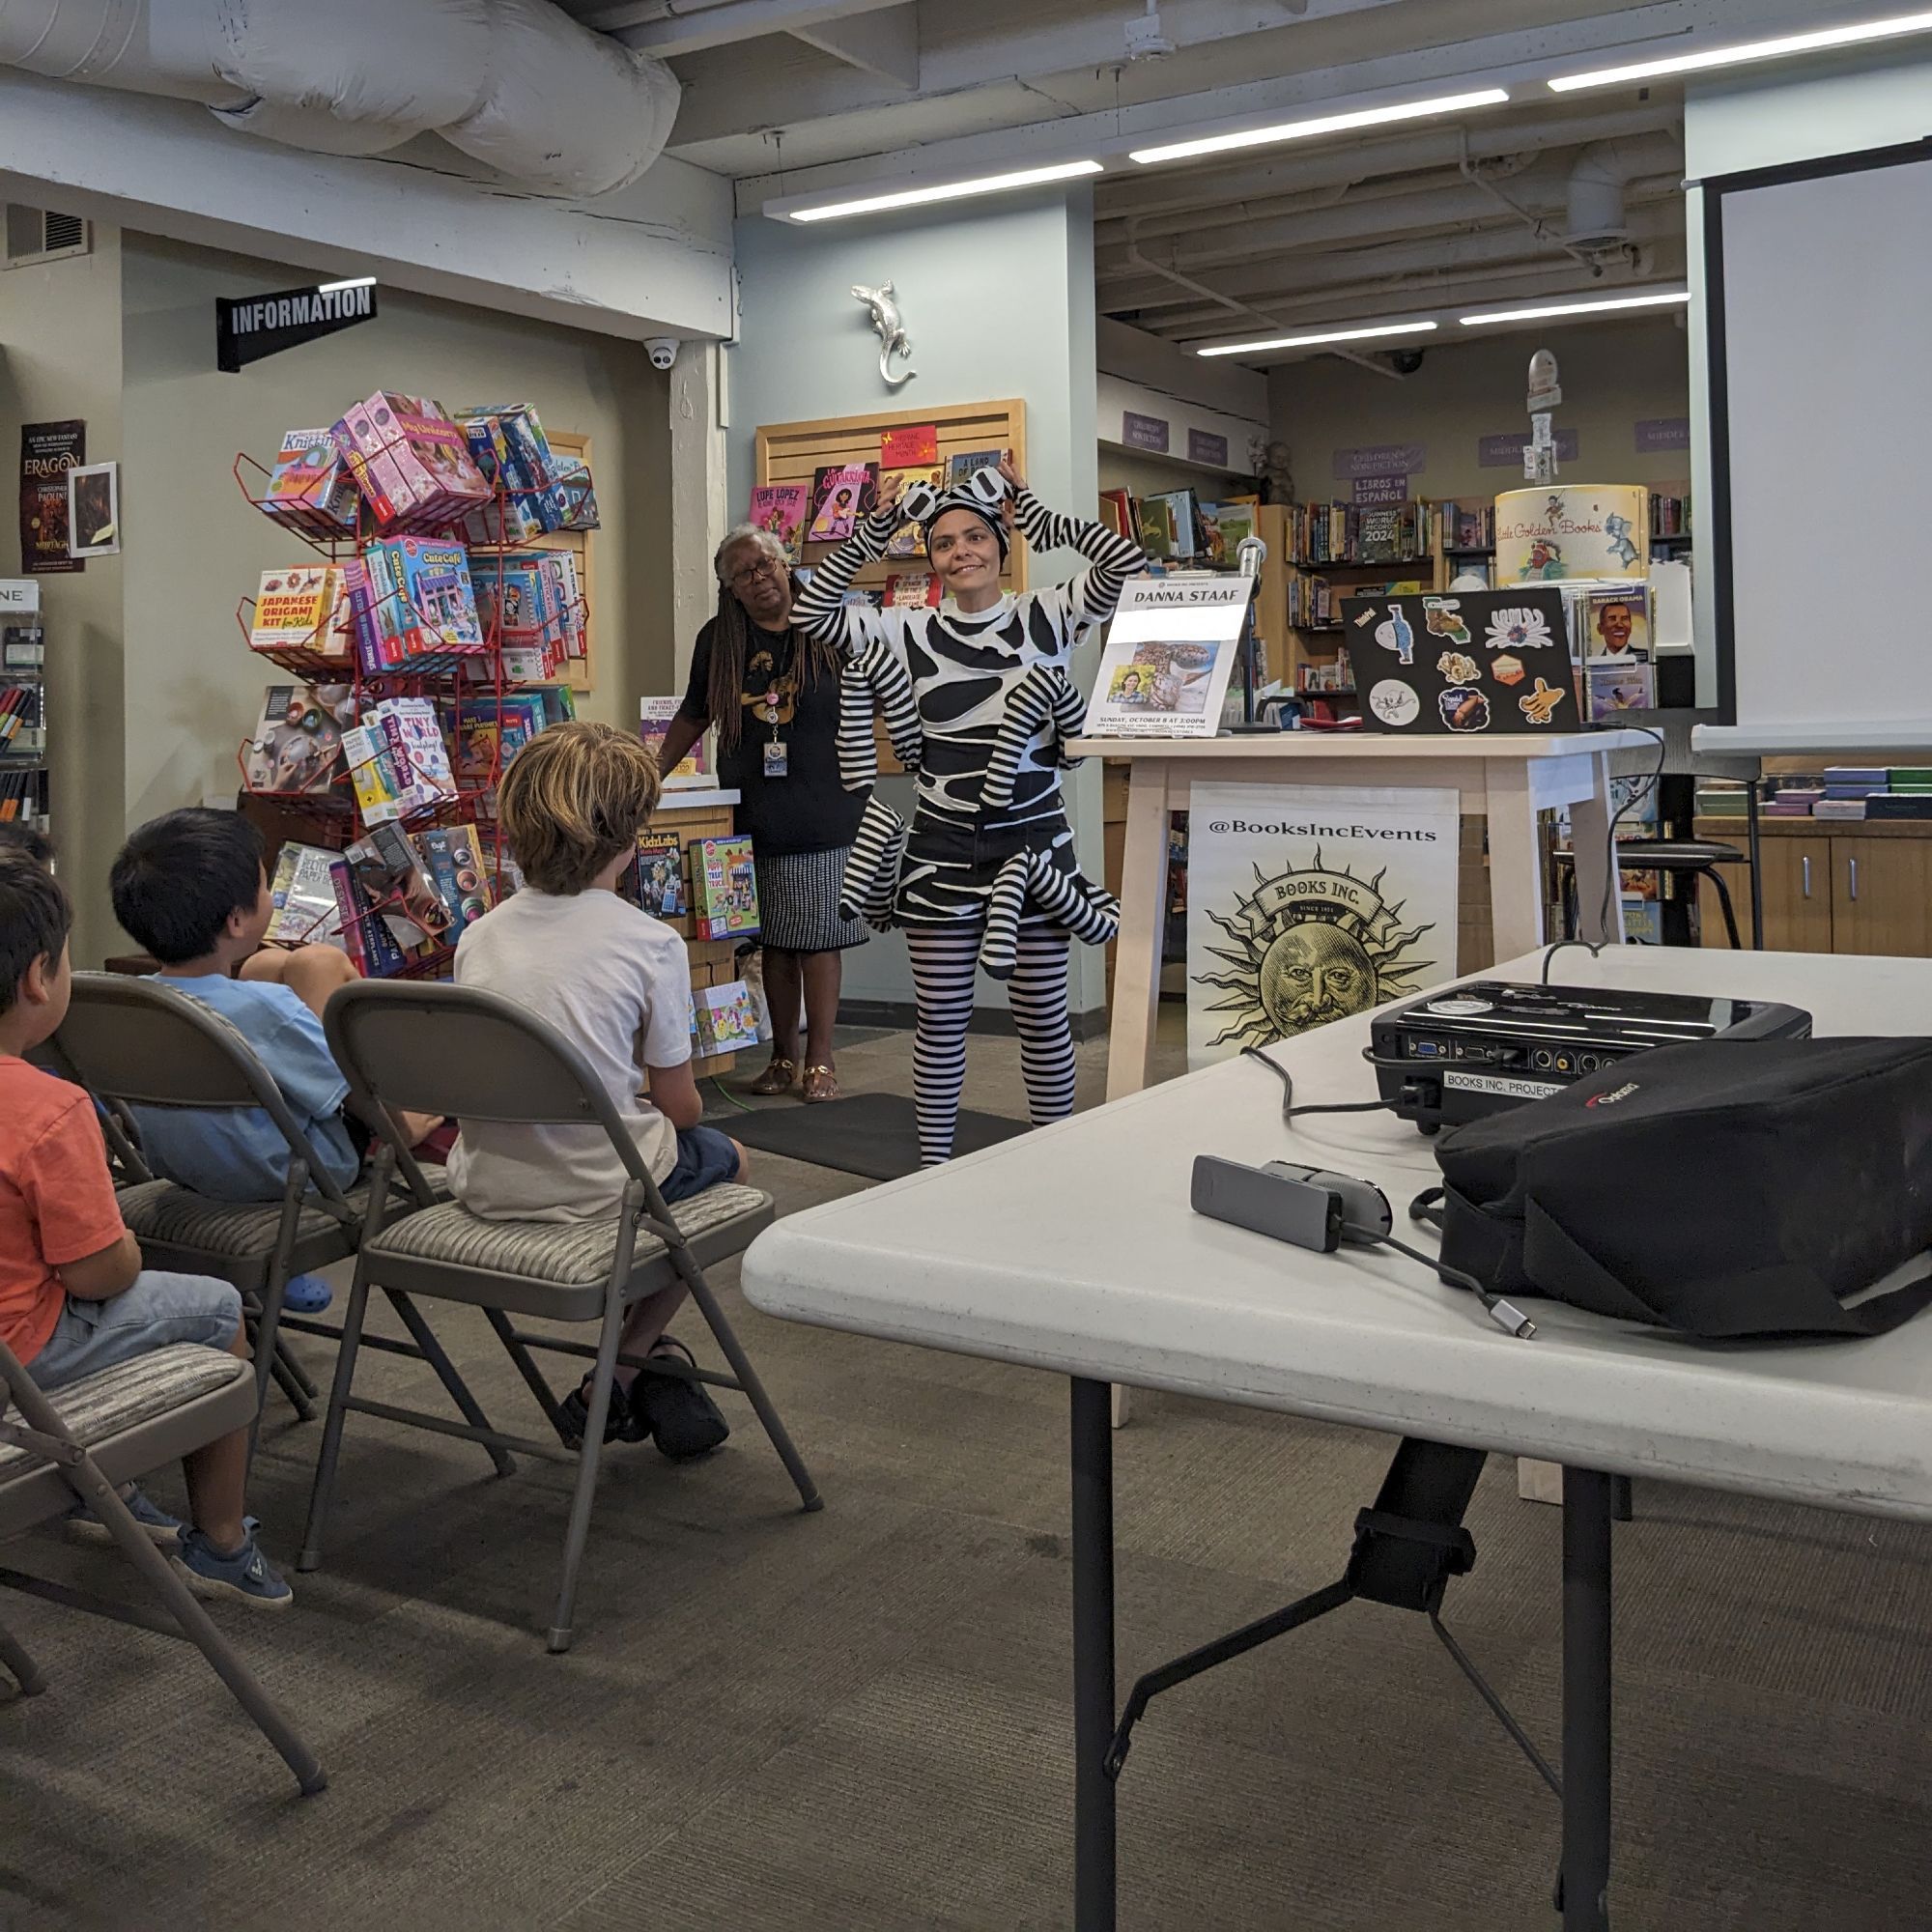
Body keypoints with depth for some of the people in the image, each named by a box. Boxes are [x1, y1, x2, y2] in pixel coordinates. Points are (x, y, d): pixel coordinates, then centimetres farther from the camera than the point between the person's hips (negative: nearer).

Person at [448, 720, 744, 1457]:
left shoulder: (479, 937, 1)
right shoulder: (651, 943, -13)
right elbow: (679, 1104, -7)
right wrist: (677, 1110, 18)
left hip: (486, 1187, 6)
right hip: (597, 1188, -6)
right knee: (725, 1155, 26)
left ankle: (650, 1359, 31)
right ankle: (615, 1380, 20)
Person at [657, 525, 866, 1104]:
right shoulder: (719, 641, 7)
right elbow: (693, 716, 17)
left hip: (822, 812, -2)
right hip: (752, 815, 2)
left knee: (818, 936, 1)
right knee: (772, 940, 7)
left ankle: (820, 1058, 10)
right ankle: (783, 1056, 19)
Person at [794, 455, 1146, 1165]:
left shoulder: (1047, 616, -1)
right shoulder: (911, 633, 4)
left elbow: (1125, 558, -12)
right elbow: (812, 611, 4)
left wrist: (1031, 510, -5)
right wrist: (874, 532, 2)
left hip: (1032, 846, -1)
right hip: (941, 851, 1)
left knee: (1043, 1018, 7)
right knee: (940, 1020, 7)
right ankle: (933, 1166, 19)